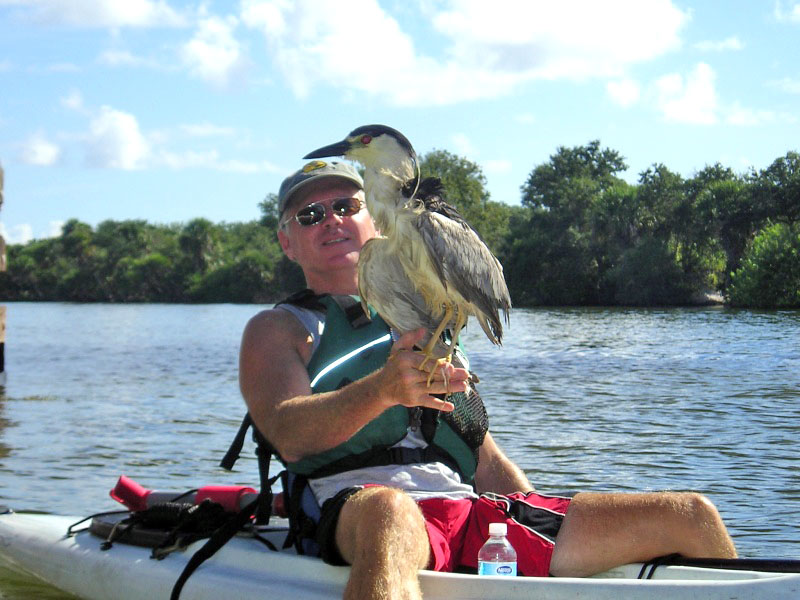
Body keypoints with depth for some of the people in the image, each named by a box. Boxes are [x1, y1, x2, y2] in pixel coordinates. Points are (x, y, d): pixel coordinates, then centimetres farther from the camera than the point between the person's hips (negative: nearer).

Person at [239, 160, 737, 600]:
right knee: (391, 513, -44)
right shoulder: (278, 330, 14)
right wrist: (383, 389, -26)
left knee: (689, 516, -4)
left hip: (479, 517, 6)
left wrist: (561, 531, 13)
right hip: (355, 520, -5)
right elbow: (289, 435, -8)